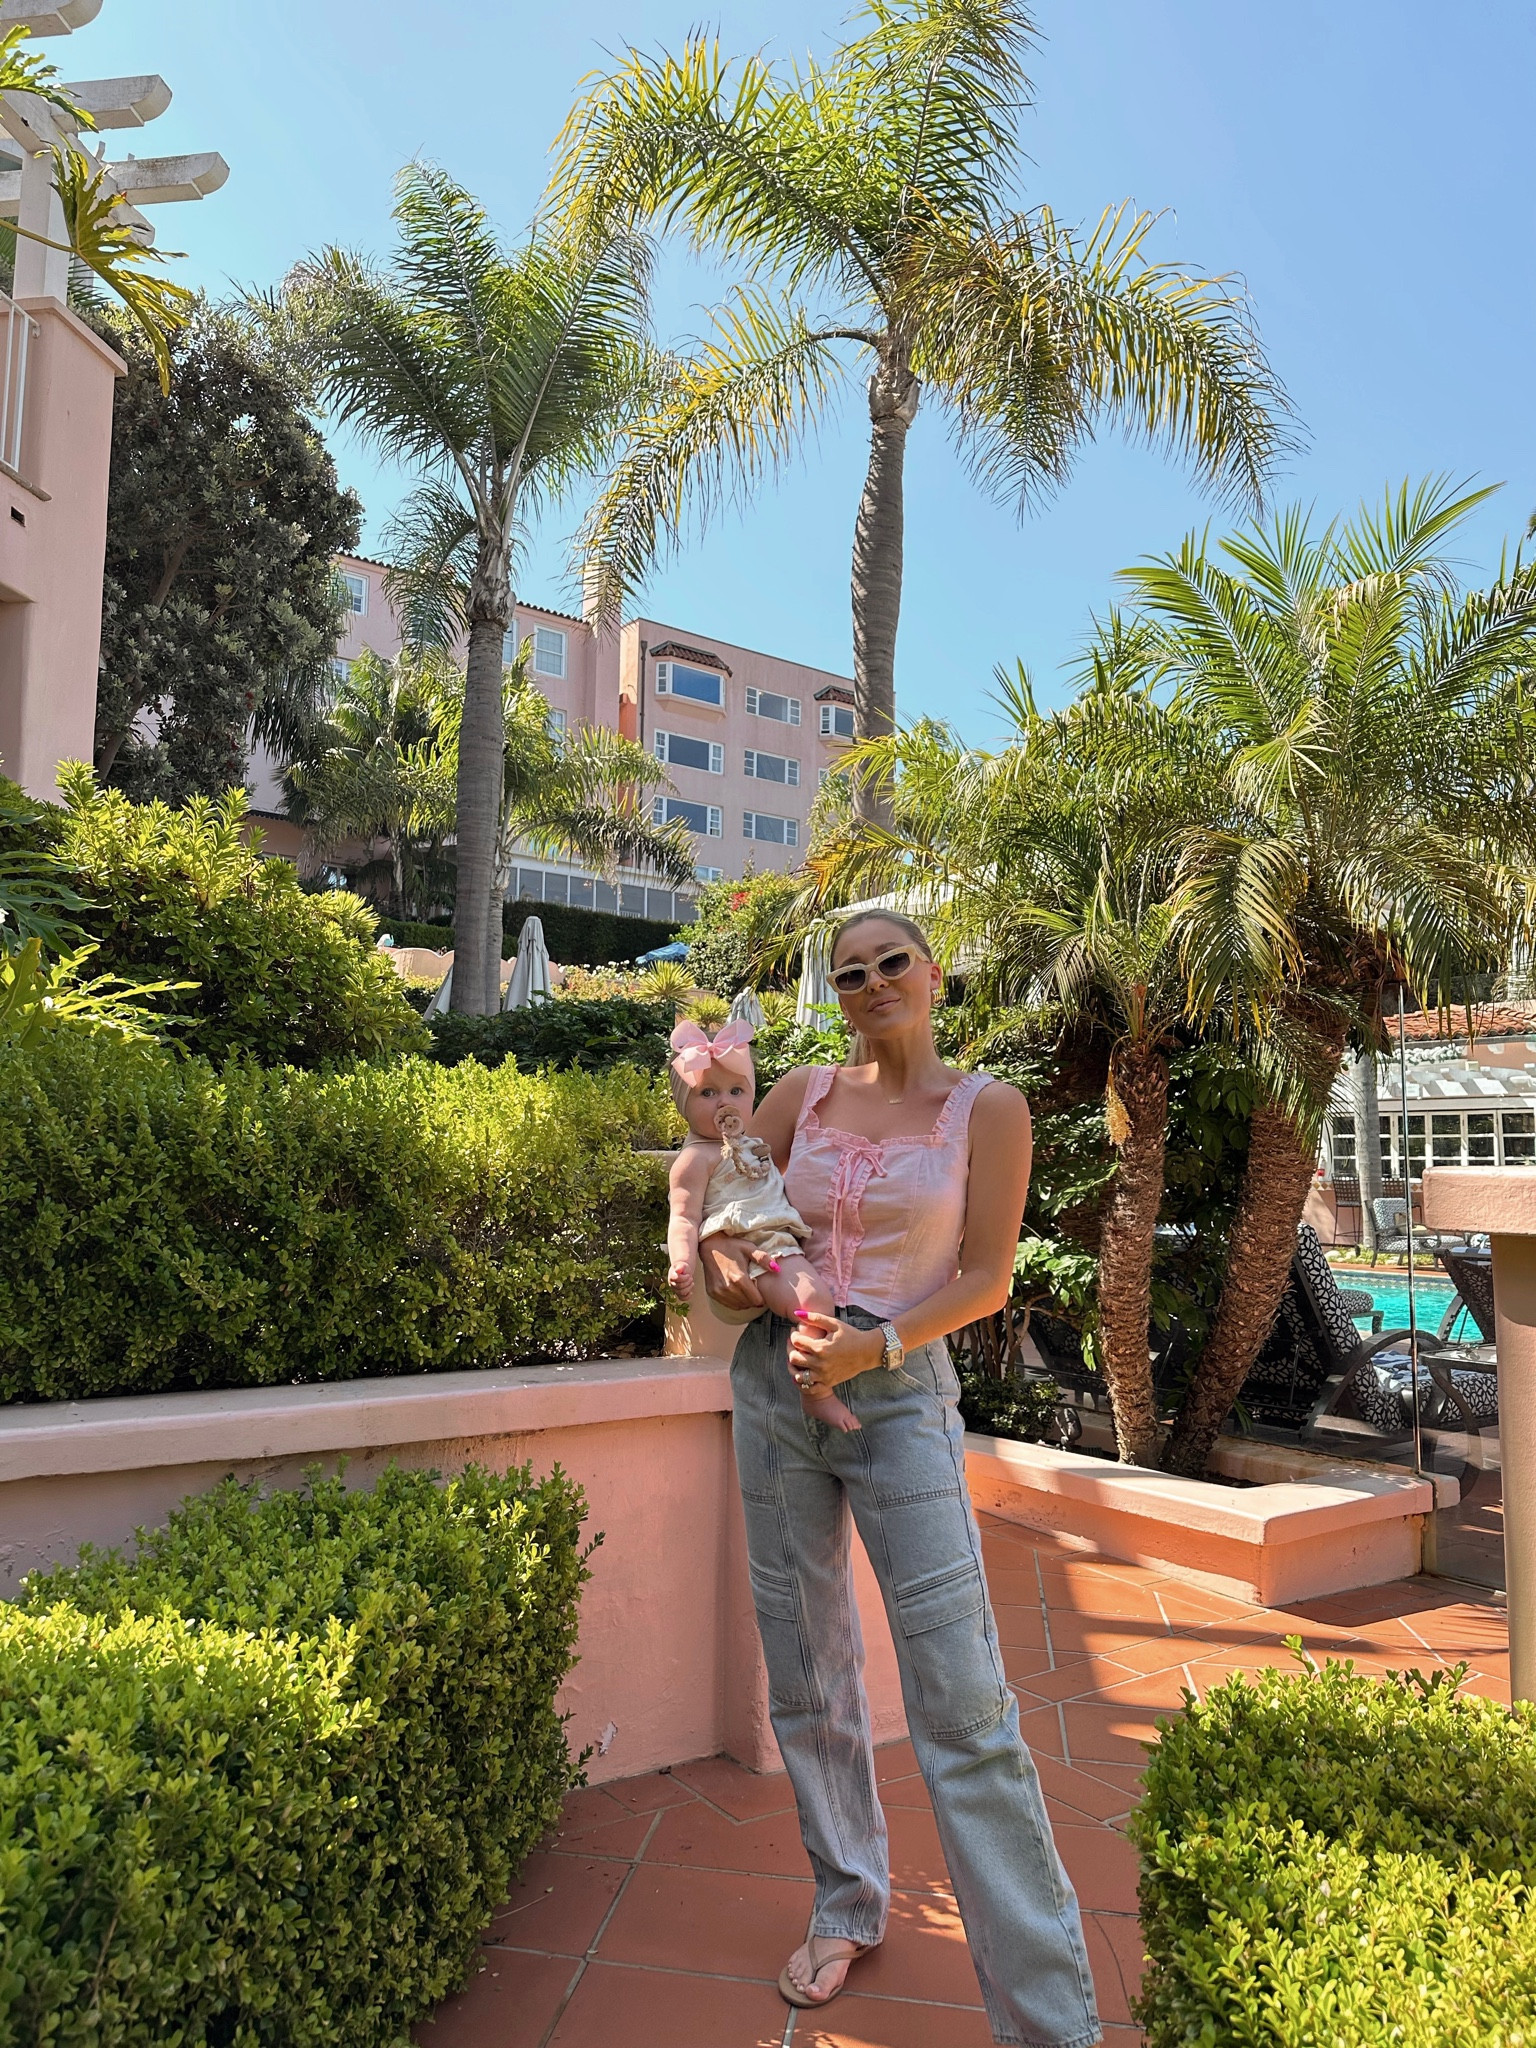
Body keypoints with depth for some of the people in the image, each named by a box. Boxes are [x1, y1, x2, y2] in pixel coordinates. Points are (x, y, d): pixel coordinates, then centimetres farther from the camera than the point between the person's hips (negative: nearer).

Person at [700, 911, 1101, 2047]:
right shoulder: (805, 1094, 6)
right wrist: (724, 1259, -6)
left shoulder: (988, 1109, -2)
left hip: (900, 1396, -4)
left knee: (962, 1700, -6)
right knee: (807, 1672, 13)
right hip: (777, 1383, 4)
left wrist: (875, 1344, -16)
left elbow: (988, 1278, -4)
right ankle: (848, 1908, 35)